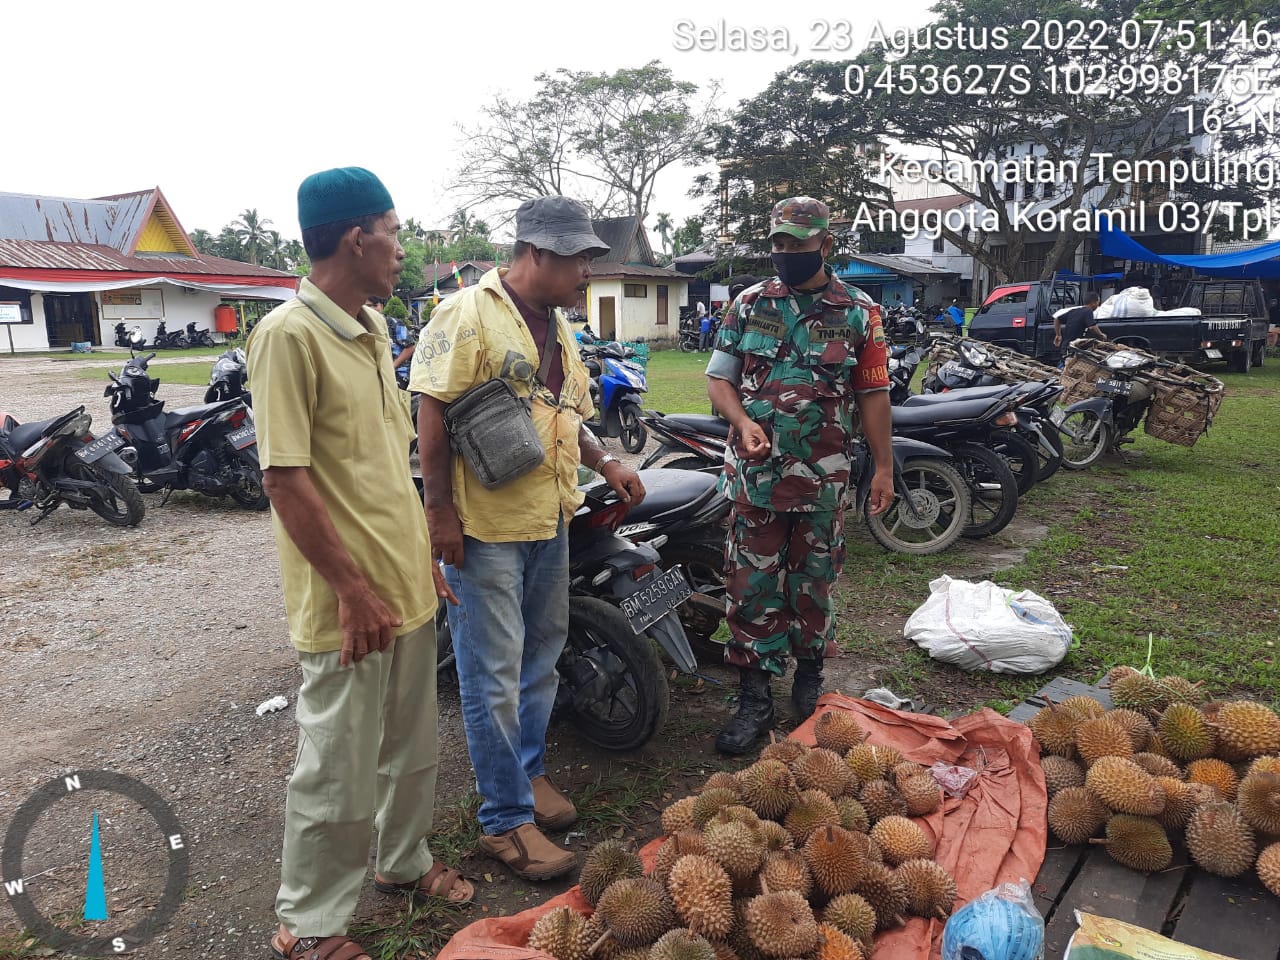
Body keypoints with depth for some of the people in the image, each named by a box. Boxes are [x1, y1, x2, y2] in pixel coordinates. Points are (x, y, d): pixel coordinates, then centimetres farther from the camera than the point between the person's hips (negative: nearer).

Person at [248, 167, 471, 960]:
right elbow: (286, 477, -19)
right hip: (350, 600, -8)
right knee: (340, 771, 8)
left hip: (407, 585, 8)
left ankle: (404, 863, 44)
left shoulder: (374, 329, 11)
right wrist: (353, 591, -18)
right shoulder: (289, 334, -16)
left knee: (412, 747, 22)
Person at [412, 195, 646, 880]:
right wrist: (440, 511, -19)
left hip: (550, 521, 9)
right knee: (495, 677, 2)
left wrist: (605, 465, 10)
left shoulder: (557, 327, 15)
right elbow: (433, 415, -17)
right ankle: (507, 819, 17)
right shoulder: (468, 315, -12)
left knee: (540, 656, 19)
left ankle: (527, 771, 39)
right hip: (485, 529, -8)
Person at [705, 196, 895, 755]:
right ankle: (754, 700, 14)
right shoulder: (749, 303, 5)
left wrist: (883, 467, 1)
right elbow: (718, 378, 5)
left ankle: (809, 677, 34)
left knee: (813, 583, 13)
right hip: (755, 473, 1)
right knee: (752, 587, 3)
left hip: (823, 478, -1)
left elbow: (873, 395, 3)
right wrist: (743, 422, -14)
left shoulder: (858, 312, 2)